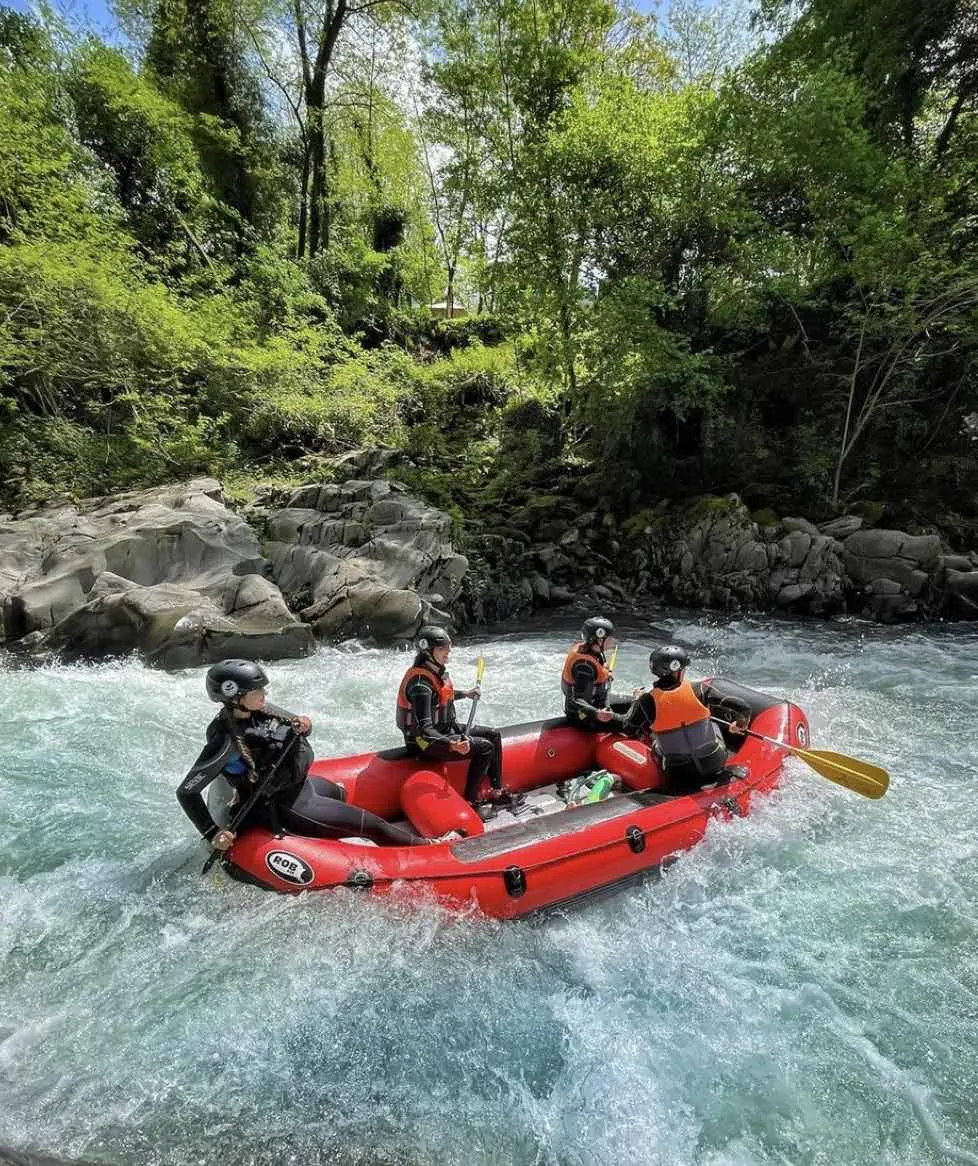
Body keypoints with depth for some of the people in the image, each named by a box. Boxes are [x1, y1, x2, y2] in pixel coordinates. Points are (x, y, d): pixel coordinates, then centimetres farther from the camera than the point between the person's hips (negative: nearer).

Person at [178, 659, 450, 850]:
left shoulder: (260, 711, -6)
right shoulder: (226, 739, -26)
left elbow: (298, 726, 9)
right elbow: (186, 792, -20)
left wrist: (303, 726, -14)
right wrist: (212, 834, -24)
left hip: (302, 784, 8)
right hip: (285, 808, -8)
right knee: (372, 825, -5)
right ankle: (429, 847, 7)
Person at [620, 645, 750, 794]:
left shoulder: (647, 701, -14)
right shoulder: (698, 689, -13)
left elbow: (628, 729, 2)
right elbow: (742, 707, -10)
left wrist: (636, 701, 18)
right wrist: (740, 724, 14)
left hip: (679, 774, -1)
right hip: (714, 762, 1)